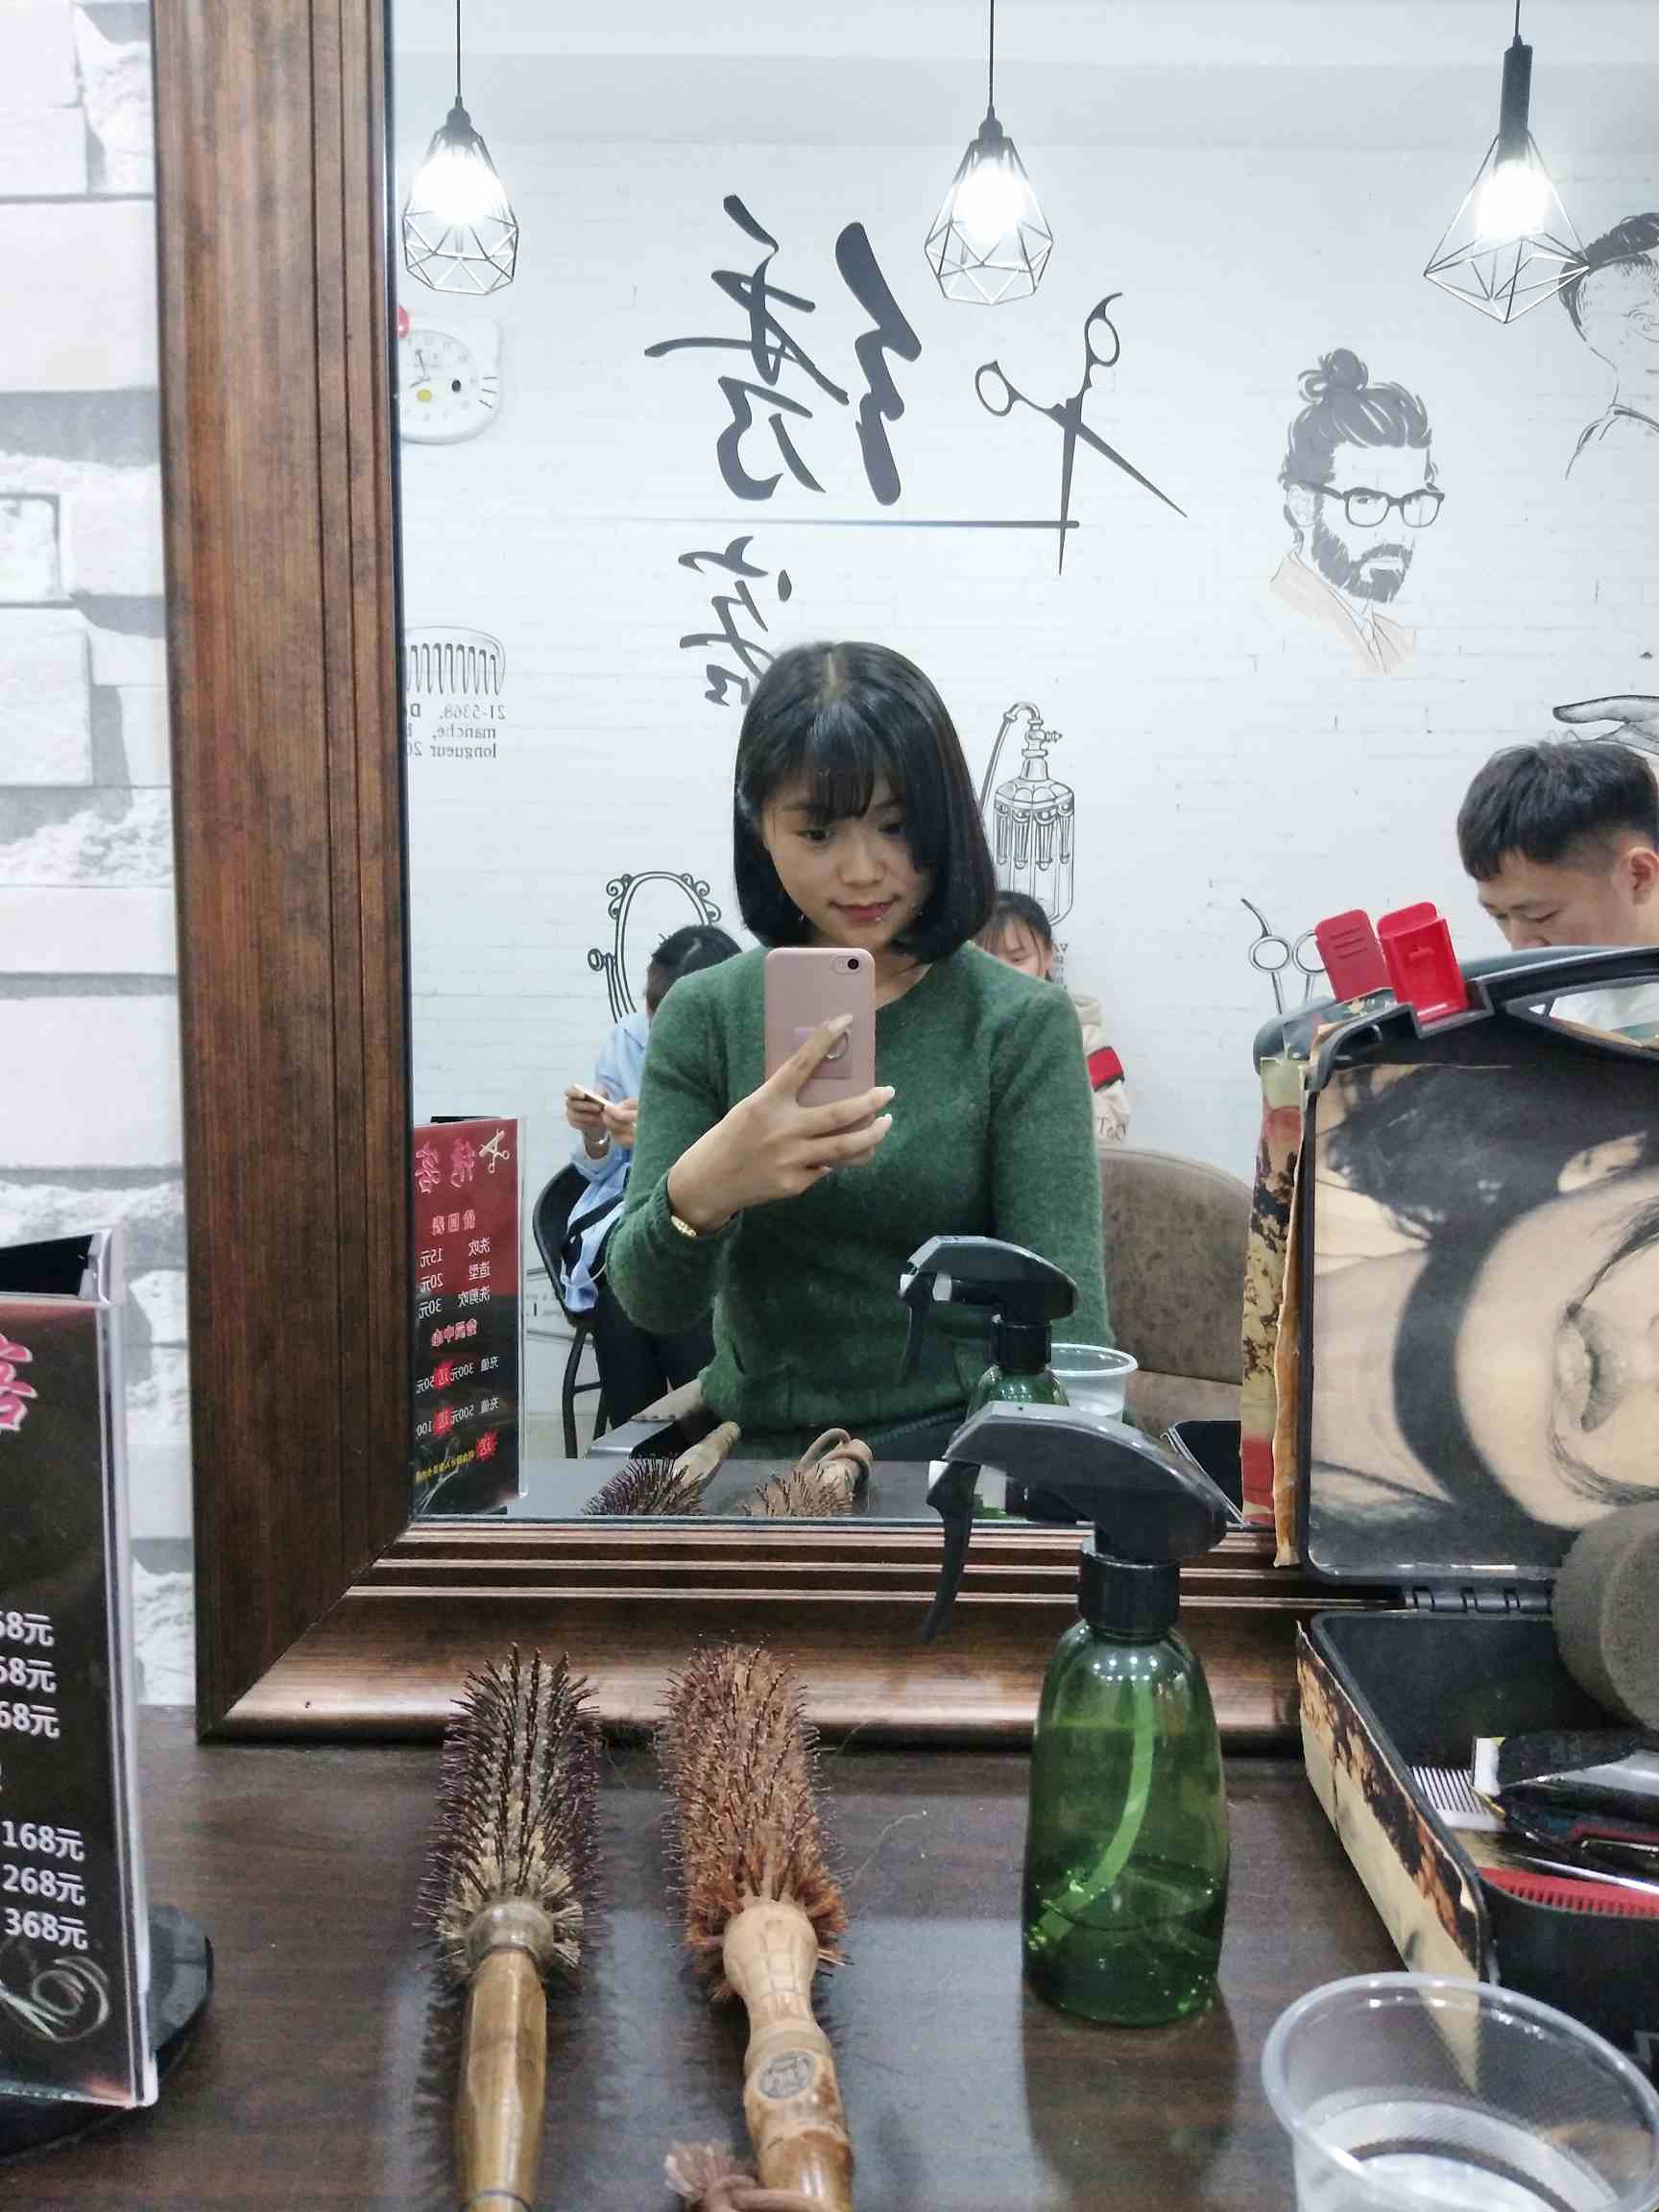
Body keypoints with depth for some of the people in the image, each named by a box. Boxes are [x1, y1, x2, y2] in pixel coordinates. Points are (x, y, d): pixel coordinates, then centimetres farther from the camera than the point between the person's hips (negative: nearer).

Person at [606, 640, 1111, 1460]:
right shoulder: (705, 1016, 0)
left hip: (957, 1434, -2)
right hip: (759, 1445, 2)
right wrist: (697, 1193, -28)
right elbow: (648, 1299, -6)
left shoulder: (1021, 1025, -5)